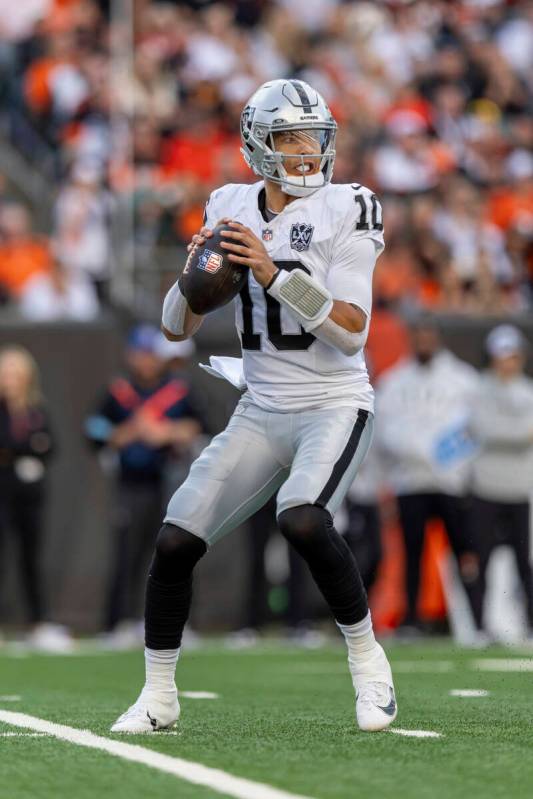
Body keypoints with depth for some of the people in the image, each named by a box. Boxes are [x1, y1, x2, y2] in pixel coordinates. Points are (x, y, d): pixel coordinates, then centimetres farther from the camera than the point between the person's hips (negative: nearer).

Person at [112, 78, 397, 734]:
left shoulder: (345, 209, -8)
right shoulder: (229, 210, 6)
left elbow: (351, 332, -17)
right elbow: (176, 329, 9)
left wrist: (275, 275, -25)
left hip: (333, 404, -5)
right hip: (261, 410, 5)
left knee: (303, 520, -32)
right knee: (175, 541, -6)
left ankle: (366, 659, -10)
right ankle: (158, 696, 13)